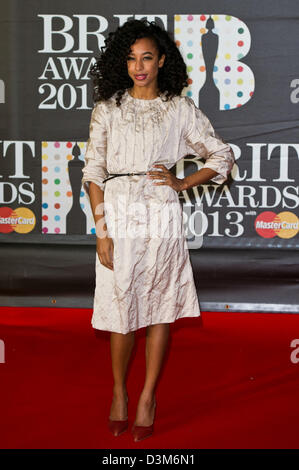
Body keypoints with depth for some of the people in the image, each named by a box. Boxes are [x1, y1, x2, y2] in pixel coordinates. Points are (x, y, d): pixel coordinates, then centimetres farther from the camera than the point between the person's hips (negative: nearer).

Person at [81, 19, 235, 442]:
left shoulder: (181, 110, 4)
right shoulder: (107, 109, 4)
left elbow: (222, 157, 11)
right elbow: (93, 172, 2)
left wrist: (182, 183, -2)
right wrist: (101, 231, -6)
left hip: (162, 216, 0)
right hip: (118, 213, 0)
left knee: (160, 310, 4)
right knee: (121, 309, 2)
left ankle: (148, 397, 15)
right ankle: (119, 392, 21)